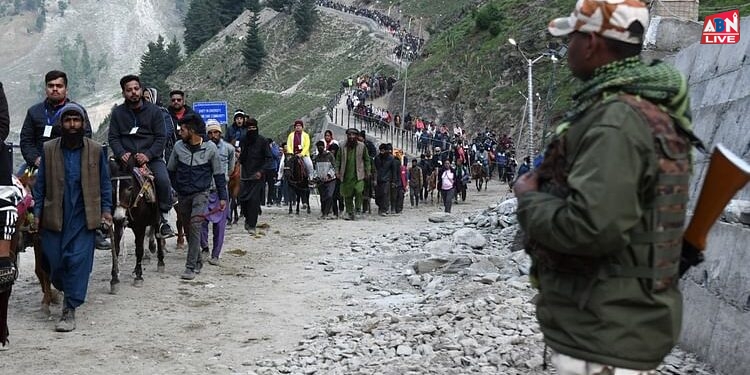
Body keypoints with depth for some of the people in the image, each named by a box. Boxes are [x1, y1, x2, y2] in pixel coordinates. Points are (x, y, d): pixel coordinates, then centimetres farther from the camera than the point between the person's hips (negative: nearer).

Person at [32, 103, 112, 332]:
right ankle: (66, 290, 35)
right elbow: (40, 184, 8)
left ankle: (70, 310, -2)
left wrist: (106, 209, 0)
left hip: (84, 218, -1)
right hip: (54, 217, 1)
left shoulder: (96, 150, 3)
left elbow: (104, 183, 8)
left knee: (78, 260, -7)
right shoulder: (48, 149, 4)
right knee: (55, 261, 4)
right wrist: (37, 212, 3)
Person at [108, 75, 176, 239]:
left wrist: (148, 155, -14)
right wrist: (121, 154, -13)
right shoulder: (117, 112, 11)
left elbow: (161, 138, 1)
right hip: (126, 157, 2)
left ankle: (163, 218, -10)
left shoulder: (154, 111, 6)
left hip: (151, 157, -2)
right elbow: (113, 137, 7)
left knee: (163, 180, -27)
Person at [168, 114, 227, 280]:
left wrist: (222, 197, 1)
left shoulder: (210, 148, -6)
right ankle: (198, 260, 30)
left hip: (201, 193, -4)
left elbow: (219, 173, 3)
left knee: (195, 225, -18)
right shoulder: (178, 146, 0)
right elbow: (170, 171, 13)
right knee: (188, 229, 10)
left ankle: (190, 267, -16)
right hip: (182, 195, 4)